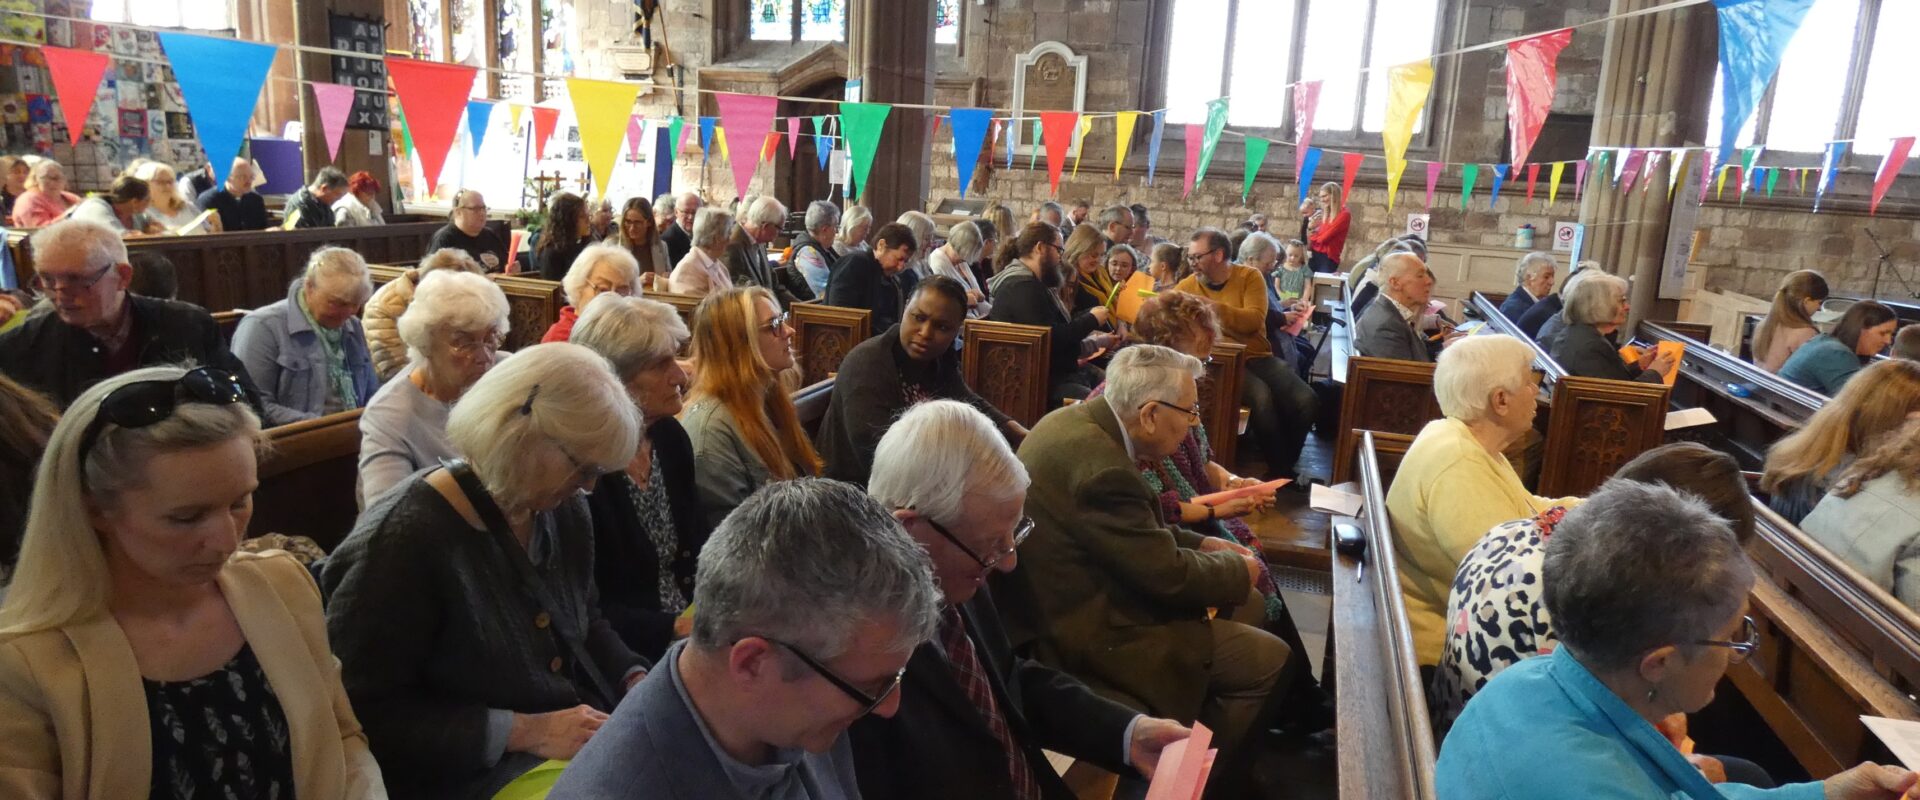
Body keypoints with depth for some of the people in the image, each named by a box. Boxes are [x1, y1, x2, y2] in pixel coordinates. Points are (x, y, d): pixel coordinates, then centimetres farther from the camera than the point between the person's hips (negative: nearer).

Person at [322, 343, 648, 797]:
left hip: (581, 739, 7)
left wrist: (637, 682, -2)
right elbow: (367, 713, -17)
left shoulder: (565, 512, 2)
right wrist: (524, 731, -22)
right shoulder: (404, 538, -19)